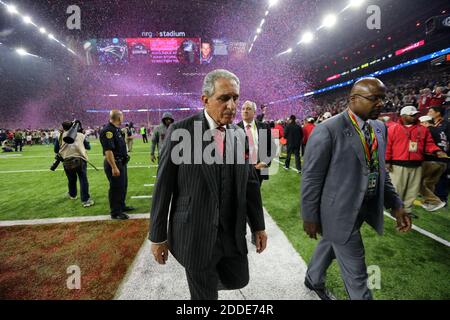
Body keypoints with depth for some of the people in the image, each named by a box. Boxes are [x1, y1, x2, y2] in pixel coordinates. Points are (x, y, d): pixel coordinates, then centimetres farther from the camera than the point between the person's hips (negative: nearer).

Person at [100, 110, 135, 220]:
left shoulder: (116, 129, 11)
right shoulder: (108, 130, -20)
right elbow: (108, 150, -26)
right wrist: (114, 167, -28)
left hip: (121, 162, 10)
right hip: (114, 163, -10)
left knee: (123, 185, 21)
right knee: (116, 187, 1)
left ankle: (121, 206, 38)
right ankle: (115, 212, 15)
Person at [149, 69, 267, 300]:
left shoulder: (239, 134, 1)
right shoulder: (181, 131, -12)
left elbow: (250, 183, 6)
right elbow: (163, 187, -9)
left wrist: (258, 226, 8)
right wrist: (158, 236, -5)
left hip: (233, 232, 5)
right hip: (196, 234, -4)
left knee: (238, 280, 22)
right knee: (204, 294, 13)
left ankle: (206, 278, 50)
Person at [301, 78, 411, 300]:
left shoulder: (379, 128, 4)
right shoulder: (327, 130, -21)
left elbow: (379, 171, 11)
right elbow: (311, 178, -17)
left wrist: (395, 204, 3)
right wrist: (310, 217, -13)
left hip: (365, 209, 8)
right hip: (339, 211, -7)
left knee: (330, 246, 27)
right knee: (356, 273, 6)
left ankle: (313, 280, 52)